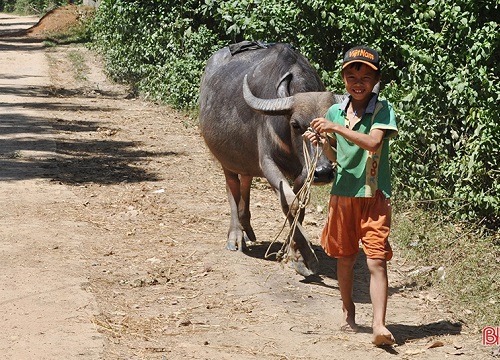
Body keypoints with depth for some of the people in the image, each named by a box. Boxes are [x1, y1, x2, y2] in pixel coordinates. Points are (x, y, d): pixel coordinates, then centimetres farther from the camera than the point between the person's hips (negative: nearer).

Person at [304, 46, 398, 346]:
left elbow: (373, 142, -24)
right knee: (345, 258, 15)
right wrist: (322, 142, -6)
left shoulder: (383, 110, -7)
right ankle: (349, 312, 34)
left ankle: (379, 326, -15)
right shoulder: (335, 111, 5)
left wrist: (336, 127, -25)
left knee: (377, 260, -10)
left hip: (375, 196, -4)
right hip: (342, 194, 4)